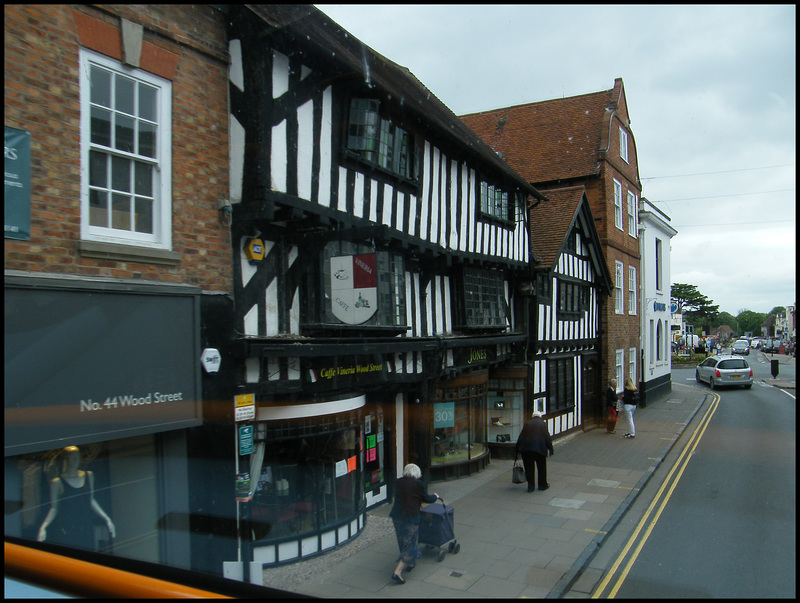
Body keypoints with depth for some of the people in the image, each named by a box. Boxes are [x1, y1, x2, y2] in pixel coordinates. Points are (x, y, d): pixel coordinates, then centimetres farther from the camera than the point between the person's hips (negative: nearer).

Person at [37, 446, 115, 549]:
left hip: (85, 528, 3)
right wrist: (44, 527, -15)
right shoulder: (57, 482, -3)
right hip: (65, 531, -3)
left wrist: (107, 519, 15)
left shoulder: (88, 476, 8)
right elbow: (54, 509, -1)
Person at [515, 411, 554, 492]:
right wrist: (551, 449, 6)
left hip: (526, 449, 2)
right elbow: (547, 437, 0)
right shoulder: (543, 424, 5)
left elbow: (520, 437, 9)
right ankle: (542, 485, 24)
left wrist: (516, 451, 12)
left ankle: (530, 486, 11)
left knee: (529, 468, 9)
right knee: (541, 467, 14)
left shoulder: (527, 424, 11)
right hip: (540, 448, -2)